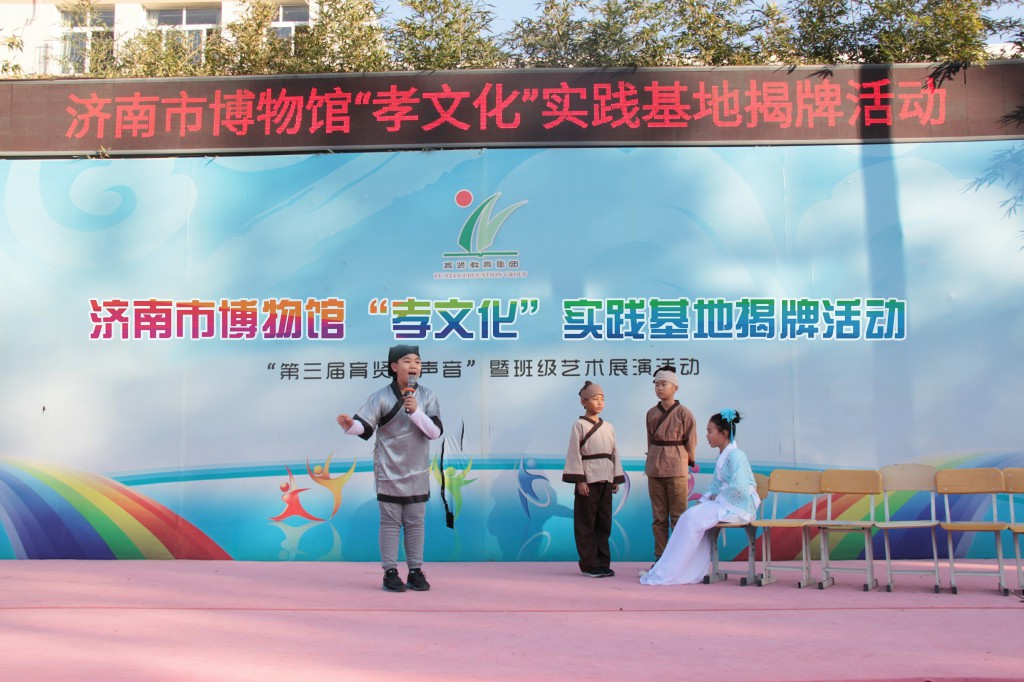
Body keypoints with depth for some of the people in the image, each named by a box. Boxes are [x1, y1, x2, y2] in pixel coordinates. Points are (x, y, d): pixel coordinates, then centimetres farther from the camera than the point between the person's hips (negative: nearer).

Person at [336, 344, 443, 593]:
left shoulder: (427, 396, 0)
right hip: (389, 470, -3)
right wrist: (350, 425, -37)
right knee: (391, 522, 2)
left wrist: (416, 411, -20)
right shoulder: (382, 397, -8)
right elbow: (364, 427, -15)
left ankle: (415, 572, 18)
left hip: (418, 471, 3)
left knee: (415, 522, 9)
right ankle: (390, 572, 10)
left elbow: (435, 432, -7)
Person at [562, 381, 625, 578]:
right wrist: (579, 480, -14)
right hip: (588, 480, -6)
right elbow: (574, 453, -8)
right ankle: (589, 565, 3)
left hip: (605, 480, 6)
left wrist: (617, 479, 9)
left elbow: (614, 454, 16)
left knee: (604, 523, 9)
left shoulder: (608, 427, 14)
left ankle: (603, 563, 16)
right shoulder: (580, 425, -3)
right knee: (586, 524, -2)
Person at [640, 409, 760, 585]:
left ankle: (668, 573, -14)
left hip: (738, 506, -9)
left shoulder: (735, 455, -15)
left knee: (693, 518, -19)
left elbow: (739, 488, -25)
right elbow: (716, 485, 17)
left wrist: (717, 497, -13)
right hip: (725, 503, 9)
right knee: (691, 516, -7)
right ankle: (692, 571, -8)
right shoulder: (722, 456, 15)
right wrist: (704, 500, 1)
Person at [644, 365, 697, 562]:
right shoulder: (651, 413, 8)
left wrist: (688, 461, 3)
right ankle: (659, 558, 14)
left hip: (677, 467, -4)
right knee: (658, 516, 8)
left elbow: (690, 440, 1)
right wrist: (652, 460, 10)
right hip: (654, 467, 4)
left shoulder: (683, 412, -4)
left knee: (678, 516, -1)